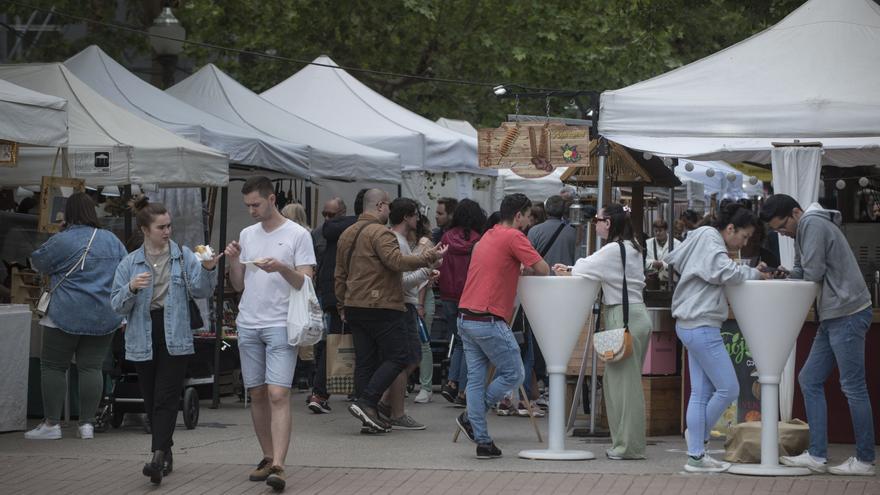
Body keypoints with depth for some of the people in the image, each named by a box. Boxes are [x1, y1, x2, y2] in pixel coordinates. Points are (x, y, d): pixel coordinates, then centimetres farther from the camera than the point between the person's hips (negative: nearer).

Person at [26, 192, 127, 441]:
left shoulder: (61, 241, -10)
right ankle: (87, 424, 5)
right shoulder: (112, 241, 7)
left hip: (67, 315, -5)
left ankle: (51, 424, 3)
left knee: (53, 366, 4)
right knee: (91, 367, 7)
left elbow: (38, 262, 5)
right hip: (104, 318, 5)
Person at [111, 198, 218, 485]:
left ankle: (158, 458, -19)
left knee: (166, 399, -10)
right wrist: (132, 288, -16)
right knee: (151, 400, 8)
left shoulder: (184, 257, 4)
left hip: (174, 338, -2)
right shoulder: (130, 264, 6)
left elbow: (201, 292, -3)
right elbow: (117, 305, 3)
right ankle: (166, 454, 21)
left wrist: (207, 270, -20)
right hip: (143, 339, 2)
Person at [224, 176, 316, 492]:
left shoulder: (297, 235, -2)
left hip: (281, 326, -6)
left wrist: (282, 268, -23)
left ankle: (278, 466, -22)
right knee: (257, 394, 10)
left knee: (278, 394, -15)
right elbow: (238, 286, 17)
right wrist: (233, 260, -1)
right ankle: (268, 457, 21)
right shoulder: (247, 235, 14)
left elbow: (305, 282, -6)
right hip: (248, 324, 6)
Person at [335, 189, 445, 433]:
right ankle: (366, 402, -15)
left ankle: (368, 417, 6)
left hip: (354, 308, 9)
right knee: (398, 357, -3)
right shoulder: (380, 233, -11)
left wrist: (342, 307, 27)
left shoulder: (347, 234, 17)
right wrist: (429, 258, -21)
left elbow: (340, 275, 22)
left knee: (365, 361, 8)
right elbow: (397, 261, -25)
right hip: (382, 307, -9)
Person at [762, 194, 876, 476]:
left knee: (853, 387, -5)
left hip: (847, 314, -11)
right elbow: (800, 274, 18)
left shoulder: (813, 225, -11)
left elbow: (813, 274, -16)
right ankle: (817, 455, 8)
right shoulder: (803, 231, 20)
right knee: (810, 380, 9)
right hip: (833, 316, 11)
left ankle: (864, 460, 0)